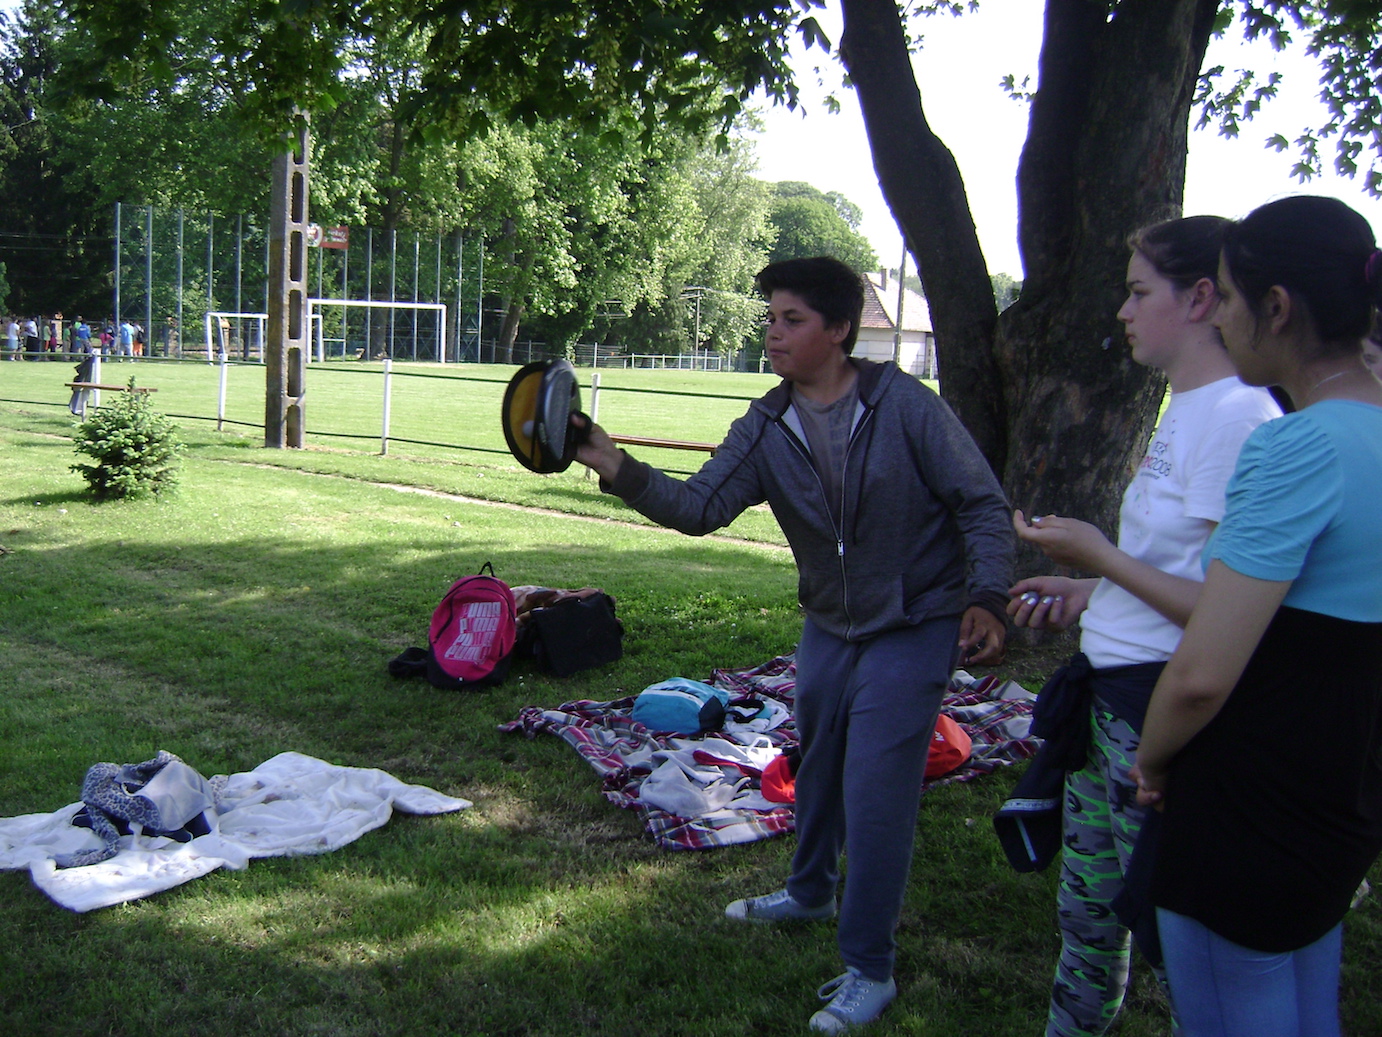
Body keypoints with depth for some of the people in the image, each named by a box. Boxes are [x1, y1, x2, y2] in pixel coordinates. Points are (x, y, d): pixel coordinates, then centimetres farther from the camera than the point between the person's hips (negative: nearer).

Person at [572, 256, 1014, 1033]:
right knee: (817, 766, 22)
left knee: (875, 793, -7)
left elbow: (982, 503, -12)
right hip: (830, 624, 6)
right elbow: (701, 507, -13)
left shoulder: (905, 405, -17)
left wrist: (987, 597, -20)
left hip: (913, 627, -6)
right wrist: (620, 470, -27)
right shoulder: (766, 429, -4)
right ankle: (811, 892, 50)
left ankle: (869, 971, 9)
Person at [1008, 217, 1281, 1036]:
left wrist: (1098, 555, -17)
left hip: (1162, 707, -10)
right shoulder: (1189, 408, 11)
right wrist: (1088, 594, 14)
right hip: (1111, 692, 10)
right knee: (1086, 908, 23)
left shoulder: (1239, 417, -20)